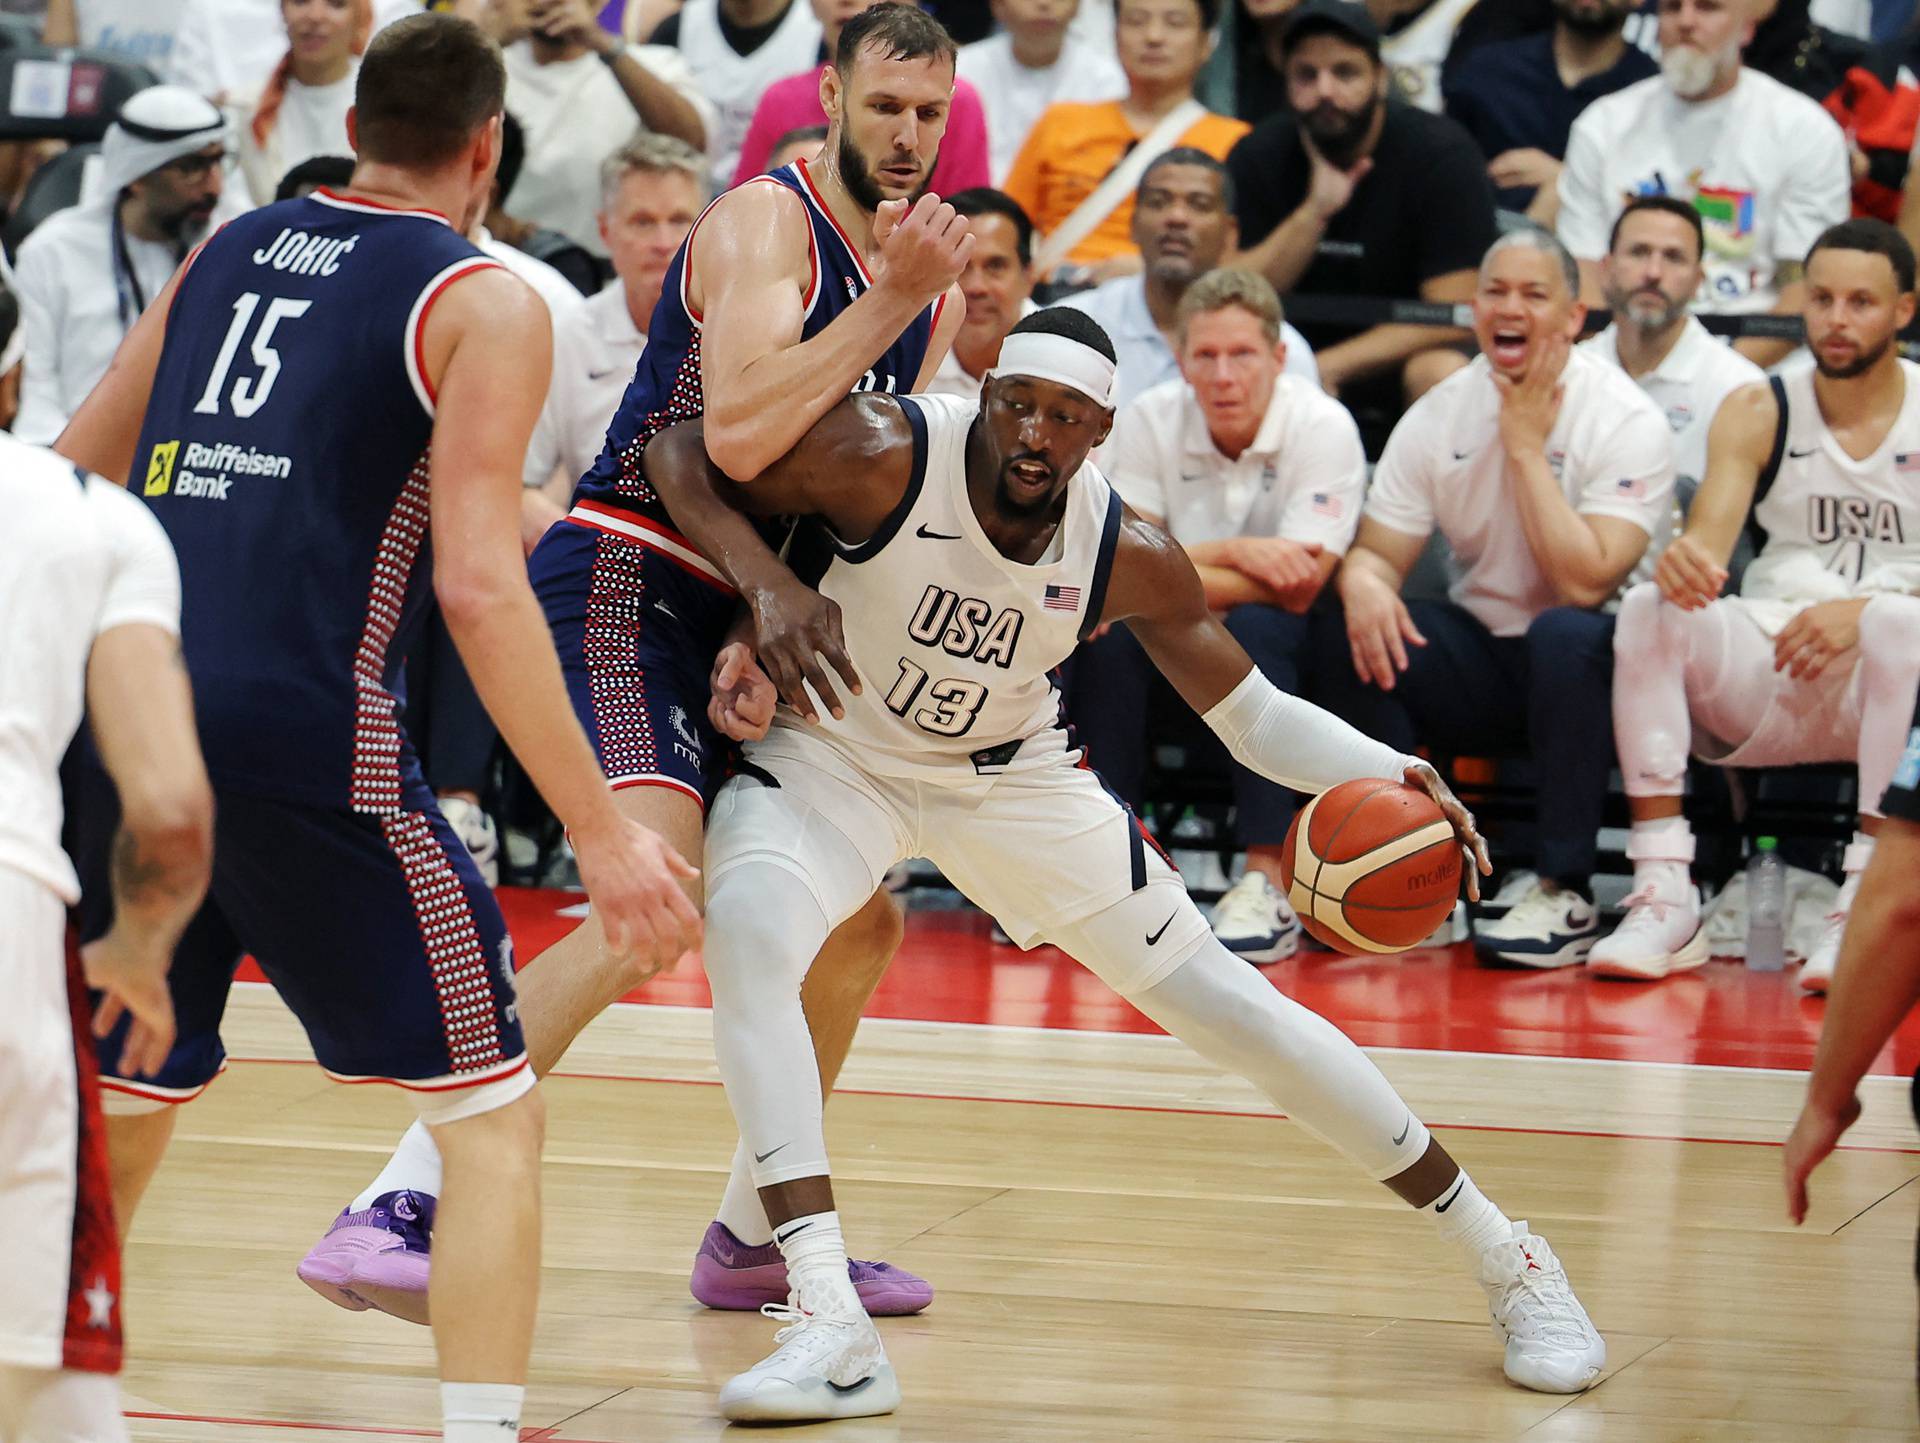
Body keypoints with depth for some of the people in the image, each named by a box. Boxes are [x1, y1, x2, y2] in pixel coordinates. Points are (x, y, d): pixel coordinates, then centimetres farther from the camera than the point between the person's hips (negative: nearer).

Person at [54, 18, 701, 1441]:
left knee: (124, 1102, 23)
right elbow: (478, 585, -11)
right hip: (302, 736, -6)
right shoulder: (484, 303, 1)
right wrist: (603, 832, -12)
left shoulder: (226, 253, 18)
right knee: (494, 1116, 4)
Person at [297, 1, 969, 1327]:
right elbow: (738, 439, -29)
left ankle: (753, 1238, 30)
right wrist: (889, 301, -29)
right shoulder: (765, 223, -14)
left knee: (858, 931, 14)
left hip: (735, 612, 9)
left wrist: (798, 589, -1)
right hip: (625, 580, -9)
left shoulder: (932, 282, 12)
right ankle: (400, 1209, -32)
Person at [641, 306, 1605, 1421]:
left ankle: (1505, 1257, 16)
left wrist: (1388, 774, -28)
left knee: (1230, 1006, 0)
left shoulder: (1129, 556, -19)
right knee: (747, 933, -34)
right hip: (835, 755, -2)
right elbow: (678, 452, -22)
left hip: (1012, 774, 2)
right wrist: (762, 586, -41)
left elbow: (1253, 714, -8)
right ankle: (829, 1329, -36)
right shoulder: (882, 456, -29)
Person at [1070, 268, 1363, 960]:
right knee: (1110, 630, -27)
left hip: (1285, 651, -3)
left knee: (1253, 627, -35)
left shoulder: (1323, 428, -16)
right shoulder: (1148, 421, -6)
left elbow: (1297, 588, -24)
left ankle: (1267, 883, -33)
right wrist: (1232, 553, -28)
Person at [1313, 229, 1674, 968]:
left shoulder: (1628, 422, -14)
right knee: (1349, 630, -22)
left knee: (1566, 636, -37)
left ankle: (1566, 894, -26)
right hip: (1477, 669, 4)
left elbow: (1584, 584, -24)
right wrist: (1363, 581, -25)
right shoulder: (1440, 415, 1)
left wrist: (1527, 445, -21)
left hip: (1588, 674, -4)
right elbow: (1379, 550, 0)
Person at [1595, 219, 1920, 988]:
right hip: (1764, 670, 3)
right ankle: (1664, 898, -30)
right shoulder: (1758, 413, 8)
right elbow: (1705, 545, -3)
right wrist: (1683, 562, -29)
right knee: (1648, 609, -24)